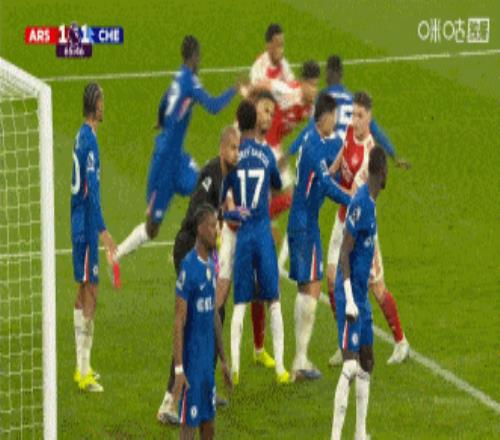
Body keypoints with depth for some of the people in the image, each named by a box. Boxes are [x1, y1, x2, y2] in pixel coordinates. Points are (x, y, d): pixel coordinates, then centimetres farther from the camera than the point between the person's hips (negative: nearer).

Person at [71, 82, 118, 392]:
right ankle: (84, 371, -8)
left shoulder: (83, 137, 12)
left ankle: (82, 367, 18)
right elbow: (91, 189, -22)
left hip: (81, 224, 10)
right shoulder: (89, 139, -17)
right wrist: (103, 231, -23)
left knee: (84, 293, 13)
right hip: (87, 227, -10)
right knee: (90, 294, -8)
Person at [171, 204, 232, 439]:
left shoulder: (211, 265, 10)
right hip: (192, 362, -8)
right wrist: (179, 369, -20)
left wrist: (223, 359, 19)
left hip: (209, 360, 8)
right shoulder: (188, 267, -16)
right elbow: (179, 322, -17)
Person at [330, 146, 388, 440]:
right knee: (350, 365, -14)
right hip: (350, 295, -10)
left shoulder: (370, 203, 12)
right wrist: (349, 300, -24)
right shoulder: (359, 204, -18)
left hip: (362, 296, 10)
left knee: (367, 364, 14)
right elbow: (344, 252, -21)